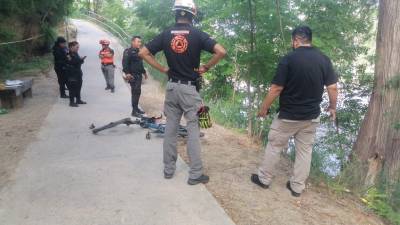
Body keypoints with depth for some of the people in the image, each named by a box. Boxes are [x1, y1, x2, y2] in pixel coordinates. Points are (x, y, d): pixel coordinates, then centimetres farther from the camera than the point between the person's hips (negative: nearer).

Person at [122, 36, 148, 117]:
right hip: (132, 75, -9)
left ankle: (136, 108, 25)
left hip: (139, 75, 9)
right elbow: (125, 63, -20)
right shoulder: (128, 51, -10)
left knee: (138, 92, 14)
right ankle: (134, 111, -8)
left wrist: (144, 72, 31)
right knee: (135, 92, -11)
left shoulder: (138, 52, 18)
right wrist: (127, 73, -30)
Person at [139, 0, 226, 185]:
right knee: (193, 131, 2)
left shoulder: (166, 34, 3)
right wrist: (206, 68, -5)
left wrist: (163, 69, 5)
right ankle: (195, 174, 9)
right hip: (189, 88, -4)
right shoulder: (197, 34, -8)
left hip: (172, 87, 4)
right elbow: (221, 52, -18)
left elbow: (143, 53, 3)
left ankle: (168, 169, 23)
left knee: (170, 129, 13)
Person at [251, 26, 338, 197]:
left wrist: (264, 108, -3)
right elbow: (332, 87, 0)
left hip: (288, 116, -4)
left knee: (274, 146, 12)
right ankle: (297, 187, 22)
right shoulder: (324, 59, 0)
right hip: (311, 116, 4)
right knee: (305, 151, 13)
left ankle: (264, 178, 25)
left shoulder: (289, 59, -14)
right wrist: (332, 107, 16)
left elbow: (276, 88, -14)